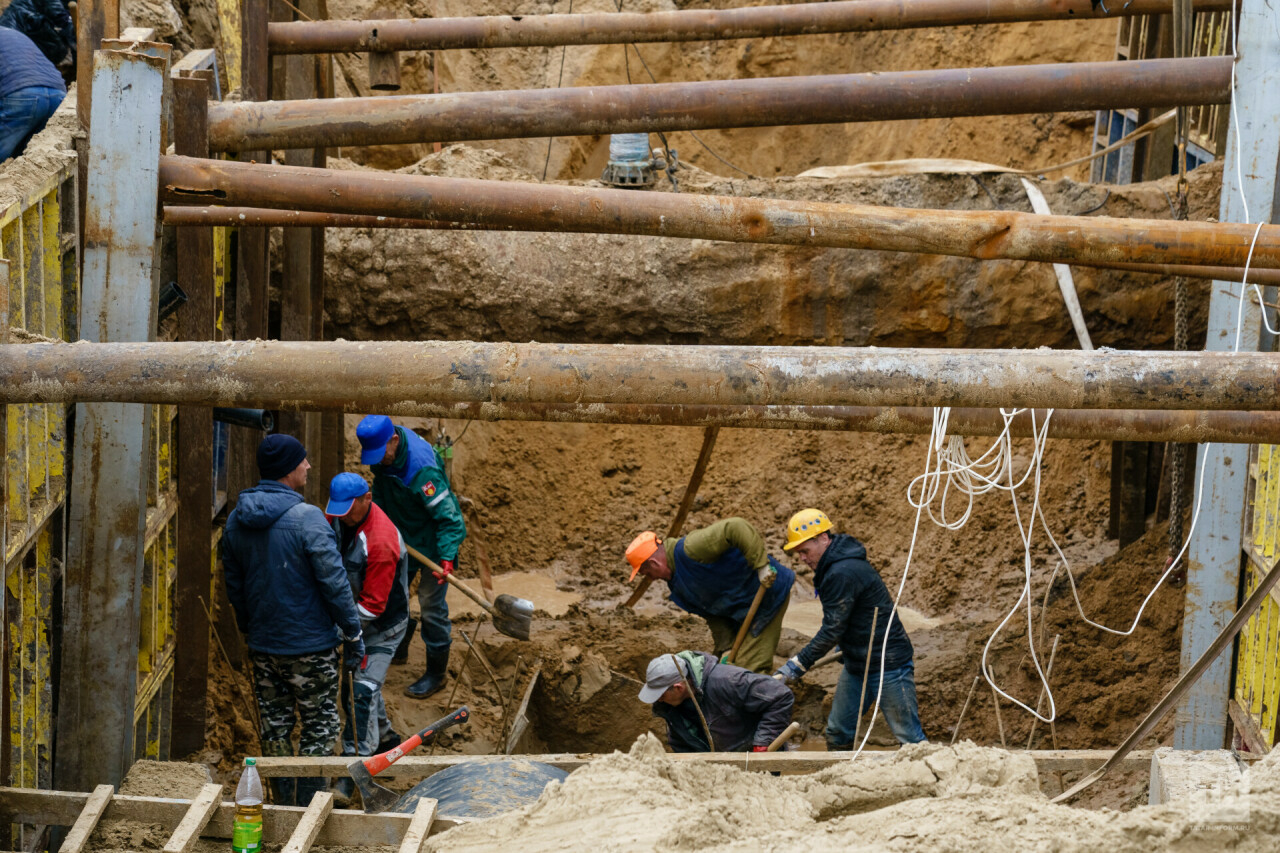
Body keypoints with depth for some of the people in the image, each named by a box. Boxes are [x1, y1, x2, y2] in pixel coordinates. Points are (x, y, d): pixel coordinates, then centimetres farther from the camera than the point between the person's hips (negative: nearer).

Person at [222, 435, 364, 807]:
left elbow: (233, 584, 12)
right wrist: (353, 633, -7)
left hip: (262, 646, 6)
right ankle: (310, 806, 9)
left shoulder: (236, 521, 2)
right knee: (319, 730, 6)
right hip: (310, 644, -6)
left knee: (275, 728, 15)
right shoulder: (307, 518, -19)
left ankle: (284, 805, 21)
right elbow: (334, 583, -17)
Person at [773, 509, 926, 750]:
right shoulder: (831, 568, 8)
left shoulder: (842, 574, -25)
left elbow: (832, 630, -23)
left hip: (889, 665, -10)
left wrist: (798, 664, -19)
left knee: (908, 736, -4)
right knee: (838, 732, 12)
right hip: (857, 665, 10)